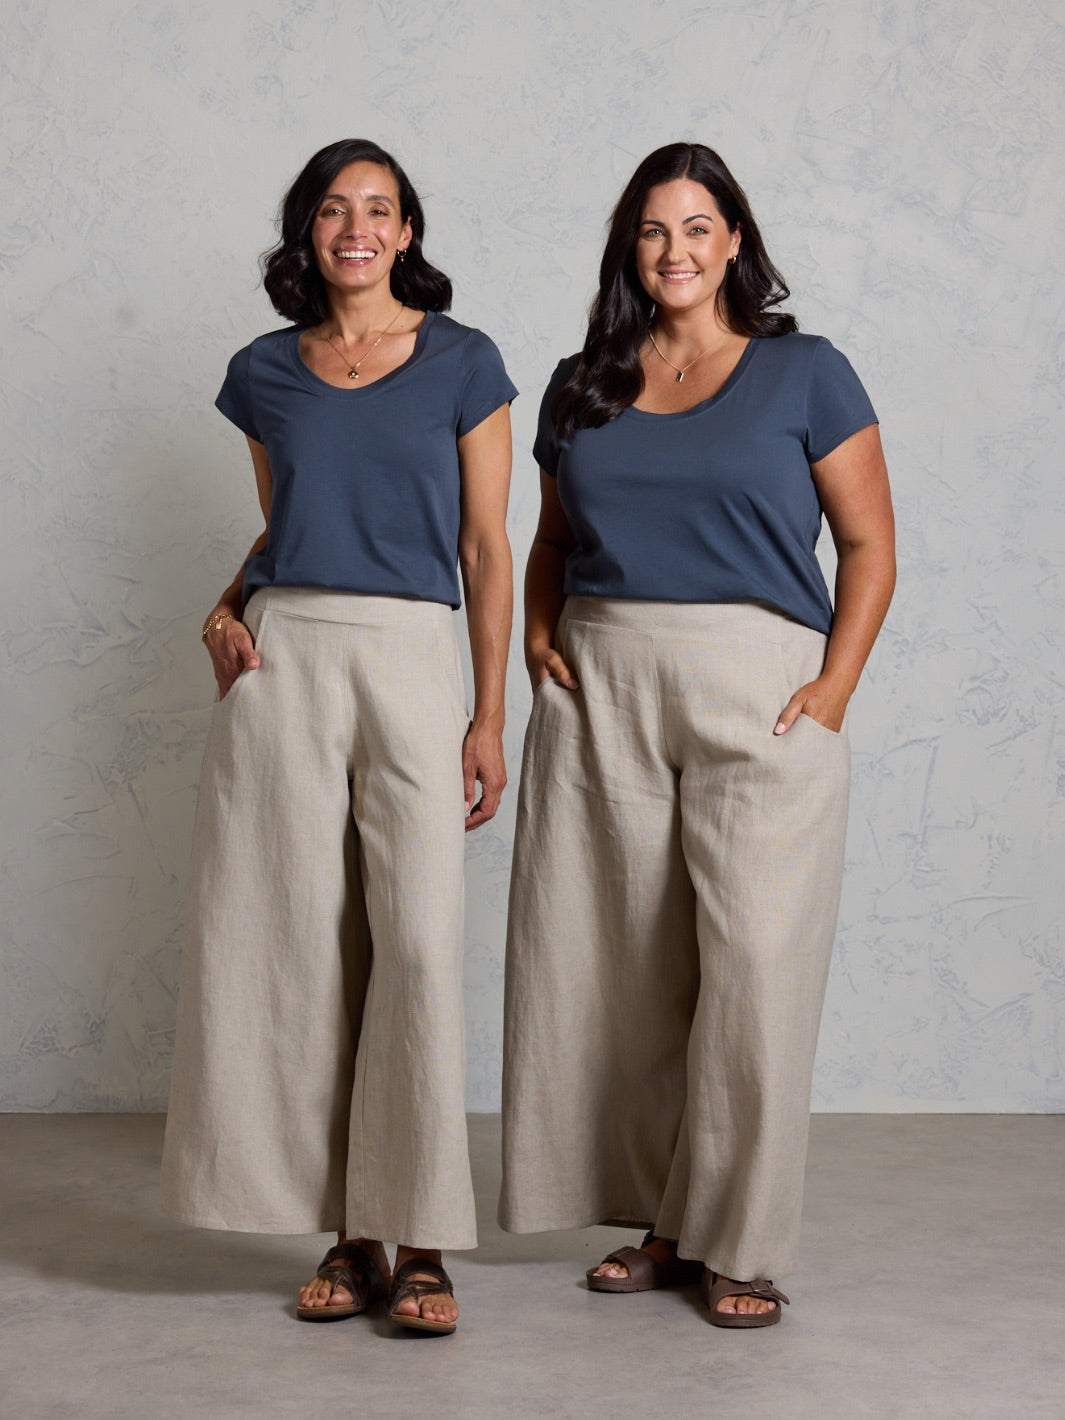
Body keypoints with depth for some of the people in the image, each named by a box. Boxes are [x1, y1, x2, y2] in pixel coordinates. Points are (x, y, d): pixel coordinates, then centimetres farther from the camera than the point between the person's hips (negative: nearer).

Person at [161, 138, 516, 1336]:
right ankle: (345, 1235, 10)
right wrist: (225, 611, 3)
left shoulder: (462, 363, 5)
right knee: (302, 945, 0)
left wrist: (490, 717, -1)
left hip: (411, 660, -2)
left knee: (417, 943, -10)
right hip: (284, 656, 3)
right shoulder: (264, 373, 13)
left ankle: (420, 1243, -2)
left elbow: (487, 546, 4)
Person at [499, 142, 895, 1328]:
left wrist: (835, 687, -9)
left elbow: (869, 544, 2)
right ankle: (660, 1225, 19)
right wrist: (537, 634, 4)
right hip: (600, 695, 4)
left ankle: (741, 1245, 5)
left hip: (757, 692, -3)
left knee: (753, 970, -7)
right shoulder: (581, 387, 14)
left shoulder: (805, 376, 4)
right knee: (625, 973, 5)